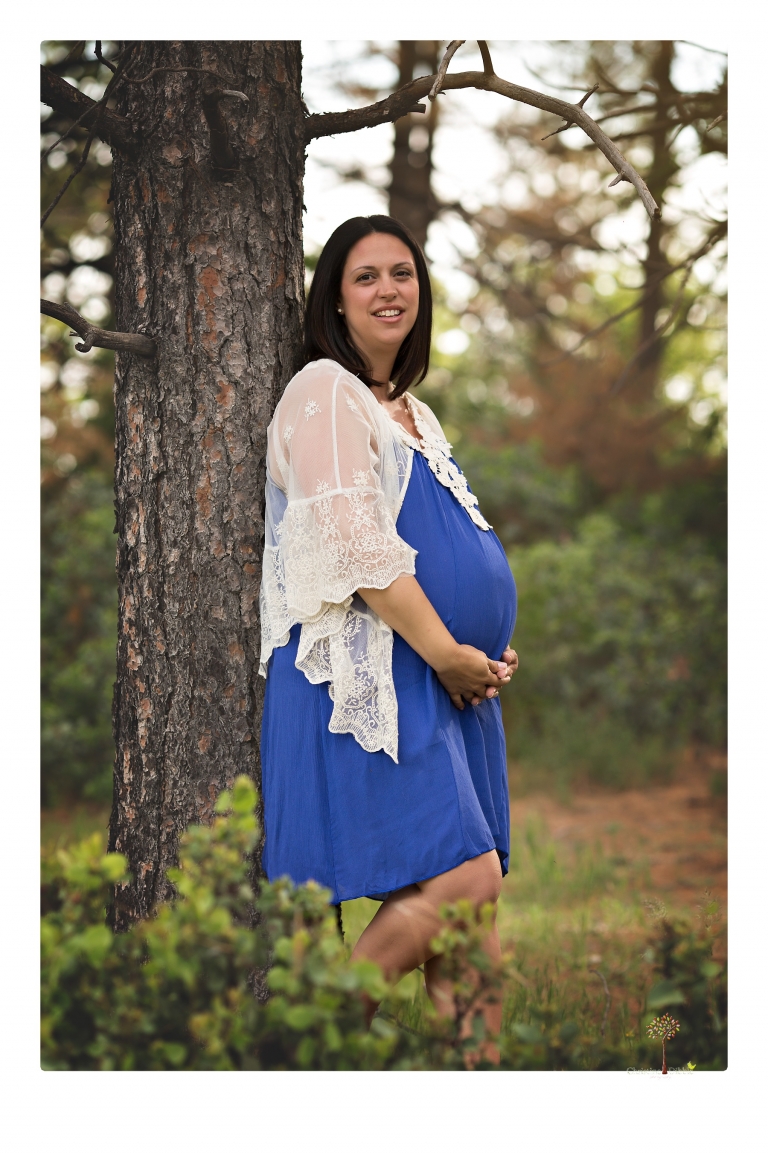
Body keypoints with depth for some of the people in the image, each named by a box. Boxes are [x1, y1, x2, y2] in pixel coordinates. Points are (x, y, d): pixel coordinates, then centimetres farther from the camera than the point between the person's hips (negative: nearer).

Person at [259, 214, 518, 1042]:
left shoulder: (416, 414, 23)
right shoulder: (325, 391, -5)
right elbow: (355, 544, -16)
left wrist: (492, 649, 10)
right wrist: (446, 650, -15)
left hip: (450, 677, 9)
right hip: (370, 673, -9)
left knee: (470, 898, 4)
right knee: (463, 878, -16)